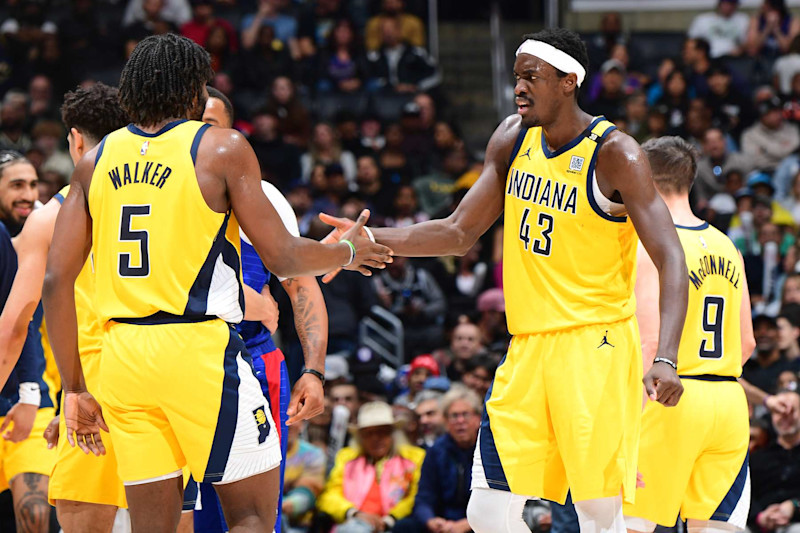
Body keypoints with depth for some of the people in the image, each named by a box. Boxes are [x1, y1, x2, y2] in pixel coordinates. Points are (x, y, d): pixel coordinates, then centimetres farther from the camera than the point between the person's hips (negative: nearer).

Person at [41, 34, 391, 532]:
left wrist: (74, 388, 12)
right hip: (200, 350, -5)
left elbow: (57, 280, 6)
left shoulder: (97, 160, 10)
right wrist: (348, 253, 18)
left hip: (122, 355, 5)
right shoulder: (223, 149, -3)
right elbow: (284, 258, -3)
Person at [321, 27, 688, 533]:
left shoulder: (615, 154, -11)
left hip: (595, 345, -6)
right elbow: (460, 233, 17)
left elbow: (671, 260, -16)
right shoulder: (513, 138, 9)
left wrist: (666, 359, -30)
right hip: (527, 349, 6)